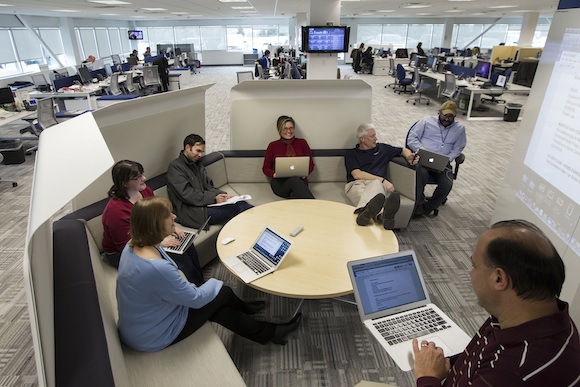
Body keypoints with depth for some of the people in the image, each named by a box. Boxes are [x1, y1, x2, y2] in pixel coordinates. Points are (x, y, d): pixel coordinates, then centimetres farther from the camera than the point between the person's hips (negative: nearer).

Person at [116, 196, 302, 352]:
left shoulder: (134, 246, -9)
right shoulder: (157, 269, -39)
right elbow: (196, 299, -24)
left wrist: (190, 288, 6)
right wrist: (215, 283, -5)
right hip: (152, 338, -8)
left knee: (218, 309, 13)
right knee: (221, 292, 1)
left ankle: (268, 332, 36)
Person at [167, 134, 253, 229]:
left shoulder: (197, 164, 19)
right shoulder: (175, 167, -6)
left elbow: (208, 186, 16)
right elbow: (187, 195, -15)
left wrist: (223, 195, -5)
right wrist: (214, 198, -19)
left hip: (204, 203, 7)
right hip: (190, 213, -7)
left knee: (239, 203, -16)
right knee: (236, 208, -23)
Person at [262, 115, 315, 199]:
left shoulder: (302, 143, 14)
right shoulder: (273, 145, 11)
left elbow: (311, 164, 17)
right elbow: (266, 168, 15)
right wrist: (274, 174, -8)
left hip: (300, 180, 2)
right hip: (279, 182, -1)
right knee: (294, 180, -38)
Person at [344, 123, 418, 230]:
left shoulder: (382, 148, 28)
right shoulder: (350, 154, 17)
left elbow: (404, 150, 41)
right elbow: (357, 174, 0)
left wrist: (409, 156, 13)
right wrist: (382, 180, -9)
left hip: (378, 183, 2)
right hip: (356, 184, -2)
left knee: (376, 184, -38)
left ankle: (365, 212, -71)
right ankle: (380, 214, -76)